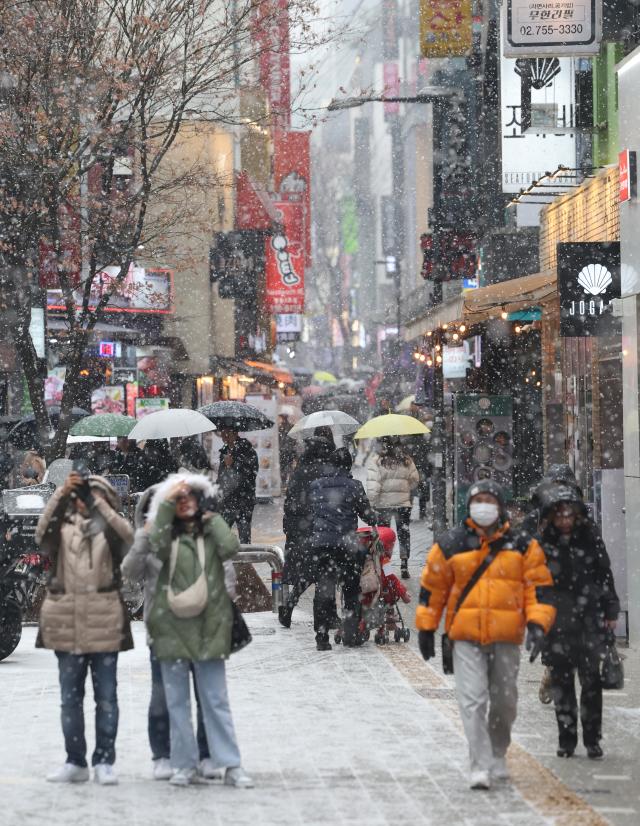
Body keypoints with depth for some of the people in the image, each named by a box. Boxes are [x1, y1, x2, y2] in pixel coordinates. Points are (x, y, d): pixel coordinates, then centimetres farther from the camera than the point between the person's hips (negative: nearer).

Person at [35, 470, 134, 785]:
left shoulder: (108, 529, 6)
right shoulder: (62, 526, 9)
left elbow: (127, 535, -16)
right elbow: (43, 532, -13)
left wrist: (97, 502, -18)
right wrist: (62, 493, -22)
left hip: (103, 623, -2)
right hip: (66, 622, 2)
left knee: (106, 696, 1)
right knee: (70, 697, 7)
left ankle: (104, 761, 6)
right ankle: (75, 762, 14)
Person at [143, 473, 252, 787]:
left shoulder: (210, 531, 10)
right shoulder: (168, 534, 8)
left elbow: (230, 548, -11)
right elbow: (158, 546, -15)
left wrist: (212, 519, 1)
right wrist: (167, 504, -12)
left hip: (207, 627, -1)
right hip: (172, 627, 1)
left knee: (216, 700, -1)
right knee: (177, 701, 4)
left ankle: (231, 765, -1)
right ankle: (185, 765, 10)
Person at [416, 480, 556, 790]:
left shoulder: (523, 546, 4)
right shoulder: (450, 545, 3)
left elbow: (539, 587, 4)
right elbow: (431, 588, 10)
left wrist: (537, 625, -8)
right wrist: (425, 628, 10)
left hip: (507, 639, 2)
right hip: (466, 637, -1)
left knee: (504, 701, 11)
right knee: (473, 700, -12)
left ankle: (498, 755, 33)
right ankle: (480, 765, -13)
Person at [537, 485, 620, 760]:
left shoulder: (590, 538, 2)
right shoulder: (542, 544, 1)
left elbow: (605, 576, 7)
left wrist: (611, 612, 5)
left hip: (589, 619, 0)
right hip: (557, 621, 0)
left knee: (592, 680, -2)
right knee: (561, 681, 3)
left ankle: (592, 739, 5)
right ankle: (566, 738, 12)